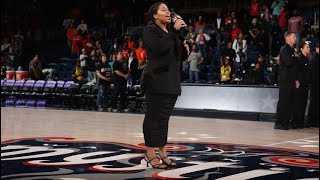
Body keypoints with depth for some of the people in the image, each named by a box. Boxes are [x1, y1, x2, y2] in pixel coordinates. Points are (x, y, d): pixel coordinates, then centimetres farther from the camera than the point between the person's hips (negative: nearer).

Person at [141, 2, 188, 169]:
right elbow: (159, 48, -24)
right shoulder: (150, 30, -6)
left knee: (164, 117, 9)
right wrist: (174, 31, -22)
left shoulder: (171, 30, 17)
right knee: (154, 116, -5)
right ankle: (150, 154, 0)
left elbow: (176, 54, 22)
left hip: (171, 80, 7)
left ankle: (162, 152, 13)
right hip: (156, 80, -7)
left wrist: (183, 46, 2)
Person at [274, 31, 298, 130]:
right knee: (283, 102, -8)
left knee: (290, 102, 7)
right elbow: (288, 62, -22)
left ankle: (285, 122, 12)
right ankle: (278, 123, -4)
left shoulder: (292, 50, 19)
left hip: (291, 80, 9)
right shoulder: (284, 49, -8)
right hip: (284, 80, -9)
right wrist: (295, 57, -3)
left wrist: (296, 79, 16)